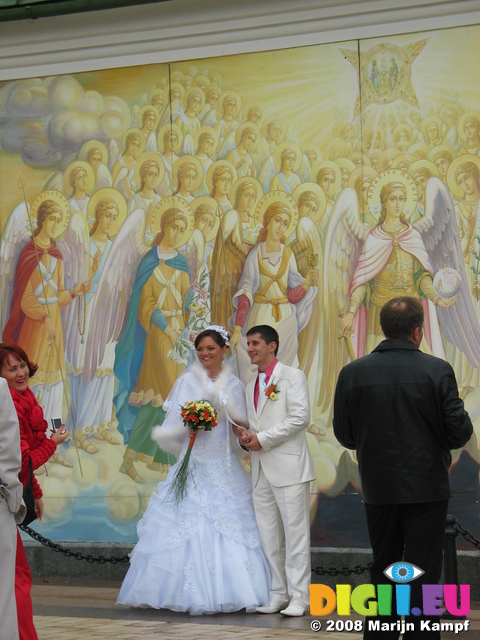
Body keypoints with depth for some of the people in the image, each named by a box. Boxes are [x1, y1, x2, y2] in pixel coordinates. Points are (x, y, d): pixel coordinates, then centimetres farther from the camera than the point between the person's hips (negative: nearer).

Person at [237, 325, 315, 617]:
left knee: (295, 532, -5)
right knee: (268, 535, 7)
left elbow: (300, 416, -13)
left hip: (288, 466, -7)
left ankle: (298, 597, -3)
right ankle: (277, 594, 13)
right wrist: (245, 436, 1)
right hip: (261, 469, 7)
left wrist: (262, 438, -14)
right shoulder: (251, 386, 21)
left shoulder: (292, 376, -2)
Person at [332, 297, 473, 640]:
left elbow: (344, 435, 1)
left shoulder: (352, 373, -5)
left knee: (383, 570, 18)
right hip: (426, 488, -3)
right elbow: (459, 433, -10)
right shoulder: (437, 370, -12)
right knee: (423, 574, 3)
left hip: (378, 488, 3)